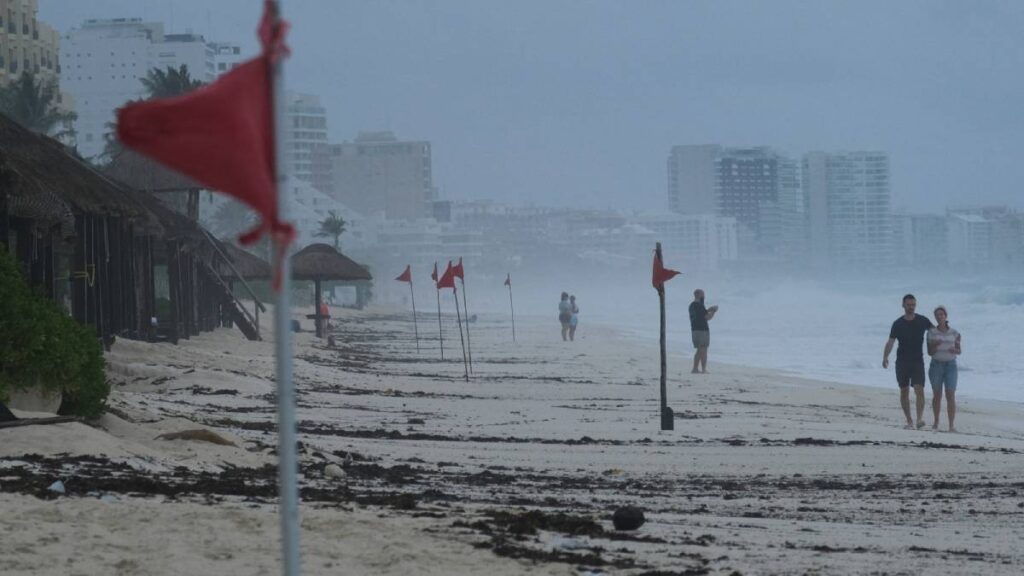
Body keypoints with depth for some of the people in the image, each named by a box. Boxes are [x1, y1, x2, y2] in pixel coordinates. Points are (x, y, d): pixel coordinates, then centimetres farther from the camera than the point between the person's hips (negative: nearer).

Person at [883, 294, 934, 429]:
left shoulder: (923, 321, 2)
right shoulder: (898, 324, 0)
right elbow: (890, 341, -6)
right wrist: (885, 357, -21)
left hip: (918, 361, -1)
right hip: (902, 361, 1)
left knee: (919, 390, -16)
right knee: (904, 391, 4)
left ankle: (920, 418, -22)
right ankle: (909, 421, 10)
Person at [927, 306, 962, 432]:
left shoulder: (954, 333, 0)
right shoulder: (931, 333, -3)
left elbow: (959, 351, 8)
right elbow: (930, 352, -4)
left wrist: (954, 350, -16)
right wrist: (935, 346, -25)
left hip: (950, 366, 0)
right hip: (936, 366, 0)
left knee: (951, 395, -9)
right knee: (937, 395, 8)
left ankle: (951, 425, -10)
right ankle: (936, 422, 24)